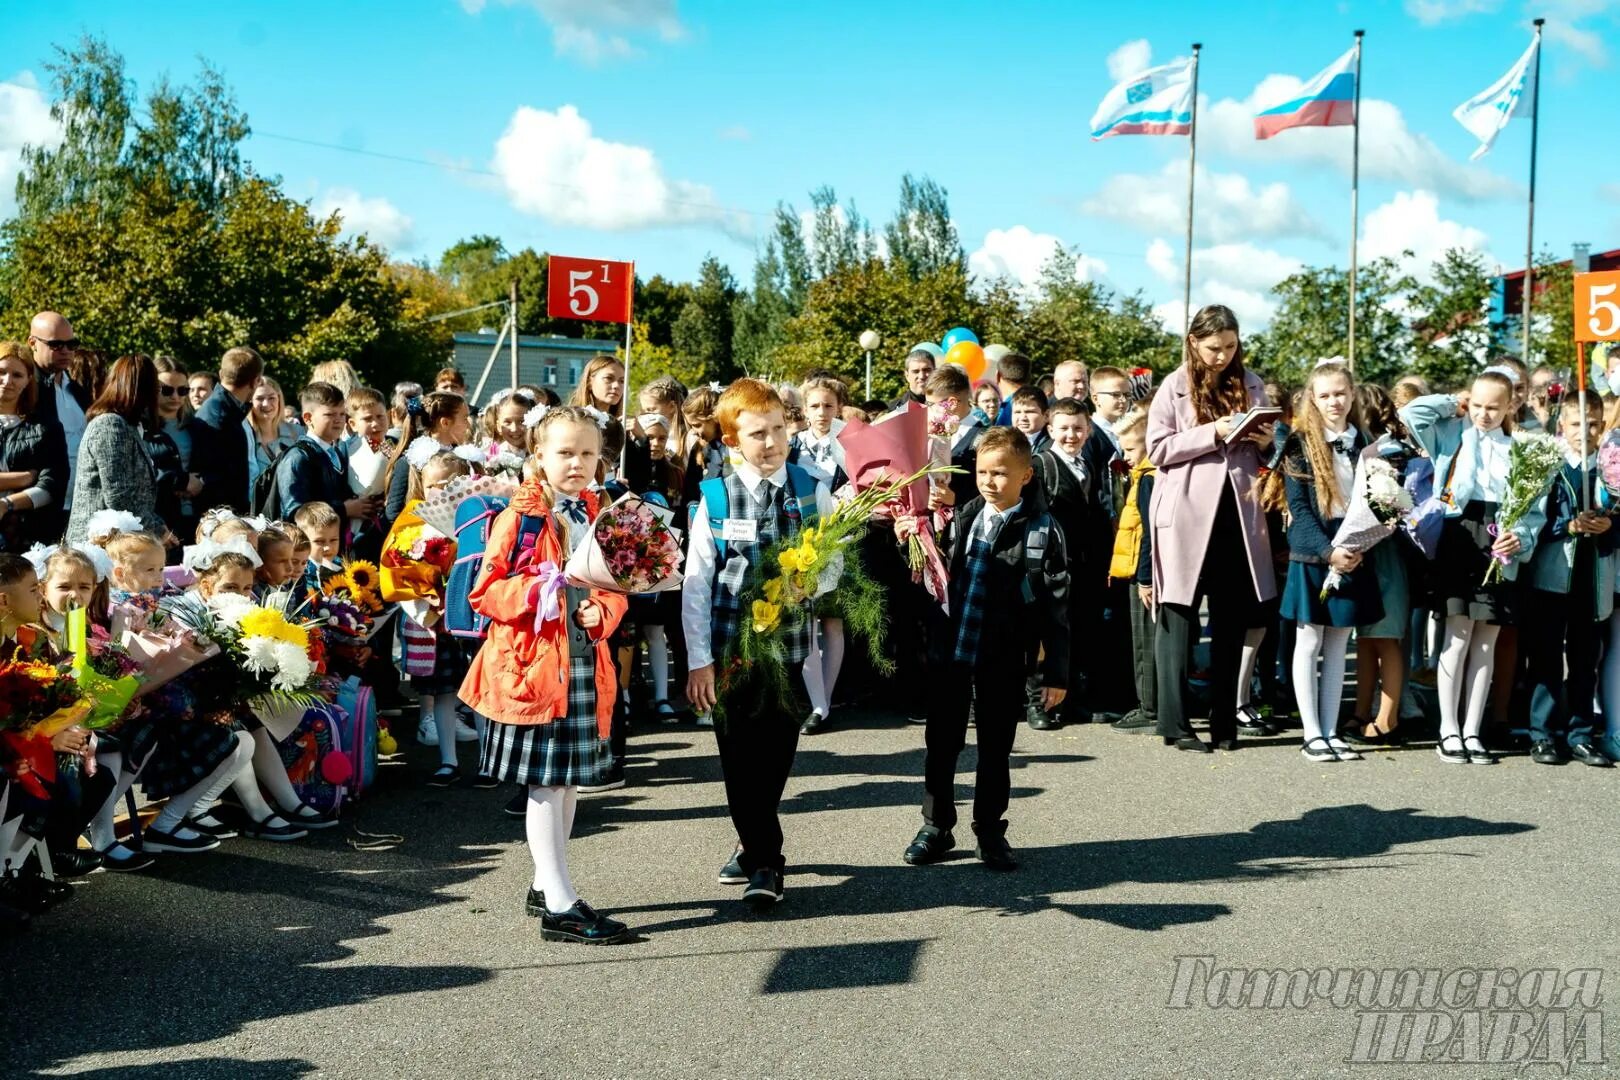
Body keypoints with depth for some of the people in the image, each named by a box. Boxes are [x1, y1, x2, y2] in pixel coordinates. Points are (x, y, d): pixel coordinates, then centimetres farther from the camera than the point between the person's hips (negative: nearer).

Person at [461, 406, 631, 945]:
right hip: (533, 660, -6)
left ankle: (546, 883, 28)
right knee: (545, 783, -3)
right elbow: (485, 592, -8)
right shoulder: (519, 516, -6)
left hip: (585, 661, 6)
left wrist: (601, 611, -6)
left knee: (569, 779, 13)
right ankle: (560, 906, 0)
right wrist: (532, 589, -24)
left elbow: (617, 587, 15)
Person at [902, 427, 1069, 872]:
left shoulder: (1042, 531, -7)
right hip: (949, 650, 3)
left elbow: (1056, 604, -5)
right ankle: (936, 826, 24)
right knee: (941, 743, 11)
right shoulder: (962, 518, 4)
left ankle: (990, 830, 22)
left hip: (1002, 659, -3)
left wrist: (1056, 671, -7)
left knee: (995, 748, 8)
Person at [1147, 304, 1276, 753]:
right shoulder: (1175, 387, 1)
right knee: (1179, 618, 0)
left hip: (1238, 513, 4)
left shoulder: (1250, 385, 12)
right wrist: (1211, 433, -16)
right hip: (1187, 514, -4)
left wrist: (1266, 443, -2)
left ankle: (1225, 722, 14)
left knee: (1232, 619, 6)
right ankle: (1175, 724, 4)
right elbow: (1157, 448, -6)